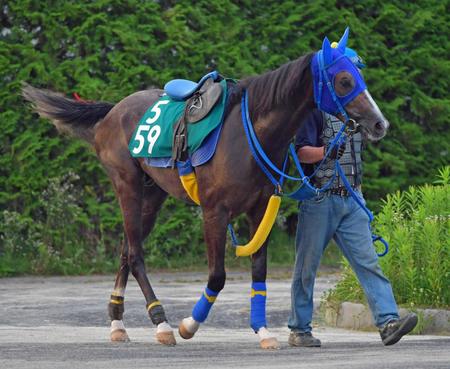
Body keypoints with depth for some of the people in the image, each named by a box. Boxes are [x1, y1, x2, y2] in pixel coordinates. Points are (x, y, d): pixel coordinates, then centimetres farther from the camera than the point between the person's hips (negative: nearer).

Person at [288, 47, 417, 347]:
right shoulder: (315, 108, -7)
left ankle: (388, 322, -17)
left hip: (351, 200, 6)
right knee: (307, 266, 4)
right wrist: (325, 151, -33)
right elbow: (301, 152, -16)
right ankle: (299, 330, 12)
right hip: (319, 200, -6)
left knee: (368, 261, -7)